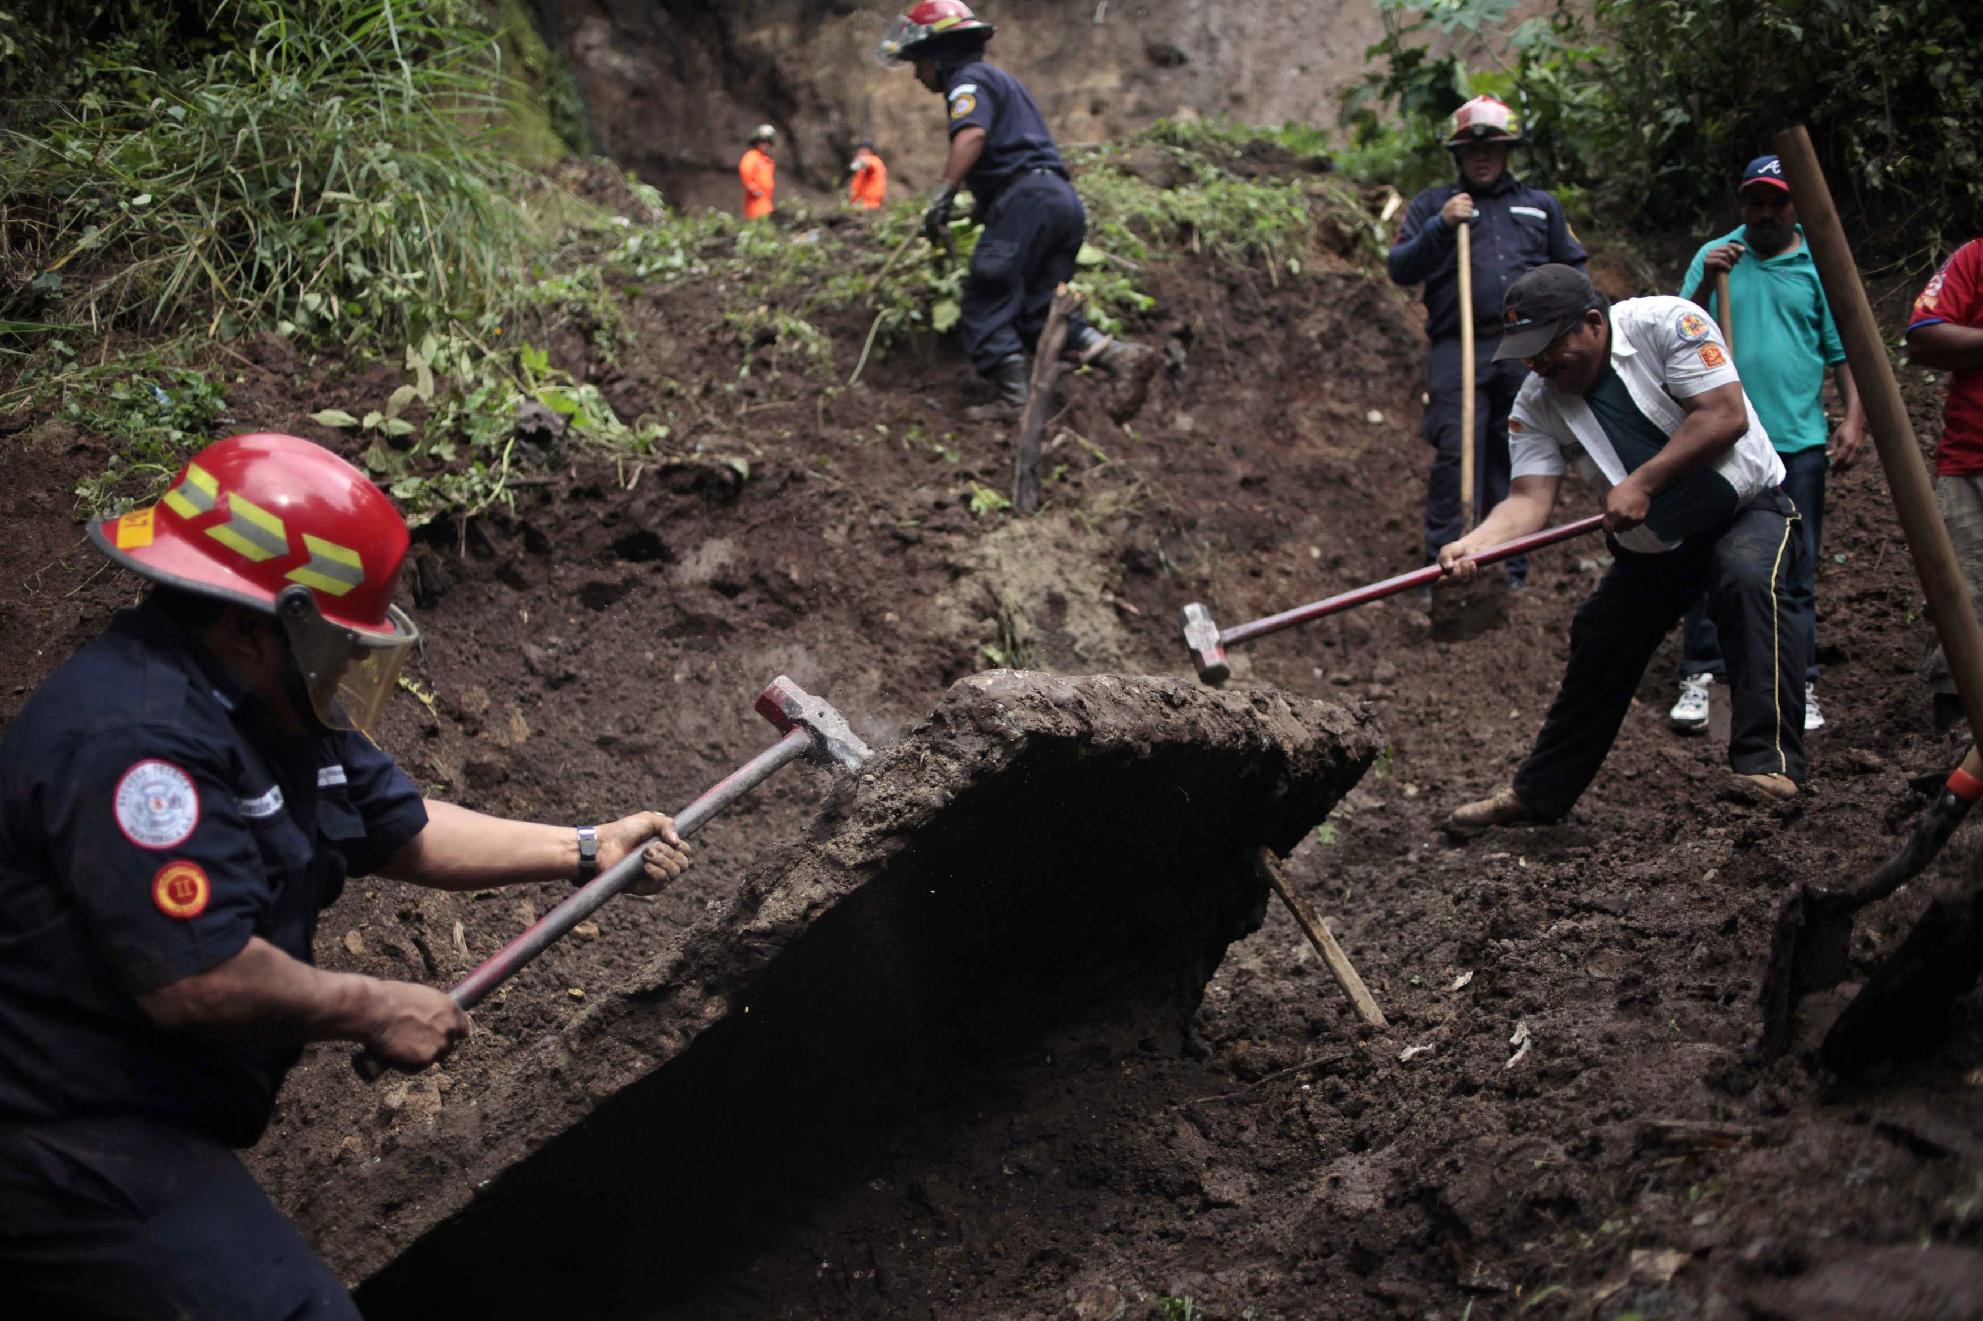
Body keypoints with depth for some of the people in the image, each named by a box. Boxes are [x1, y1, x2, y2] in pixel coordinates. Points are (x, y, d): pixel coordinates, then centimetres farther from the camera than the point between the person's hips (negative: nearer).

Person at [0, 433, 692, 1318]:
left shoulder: (268, 707, 7)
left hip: (145, 1123, 11)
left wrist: (586, 850, 16)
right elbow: (199, 980, -31)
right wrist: (374, 1011, -17)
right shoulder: (140, 739, -26)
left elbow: (402, 827, 17)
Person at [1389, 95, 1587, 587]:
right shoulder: (1432, 205, 15)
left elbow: (1574, 267, 28)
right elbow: (1399, 269, 3)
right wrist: (1440, 227, -10)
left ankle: (1511, 573, 10)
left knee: (1515, 461, 4)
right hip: (1458, 350, -3)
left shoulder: (1541, 206, 23)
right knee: (1455, 454, -15)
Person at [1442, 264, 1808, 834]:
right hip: (1651, 546, 5)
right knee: (1597, 655, 6)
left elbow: (1727, 416, -25)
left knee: (1748, 579, -35)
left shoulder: (1666, 323, -20)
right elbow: (1529, 499, -19)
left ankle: (1769, 763, -35)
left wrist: (1642, 482, -29)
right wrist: (1473, 544, -40)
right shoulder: (1536, 405, -8)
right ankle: (1537, 794, 23)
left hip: (1747, 510, -5)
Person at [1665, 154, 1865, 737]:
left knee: (1796, 570, 4)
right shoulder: (1714, 256, 7)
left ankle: (1800, 685, 11)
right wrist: (1706, 283, -14)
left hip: (1797, 441, 0)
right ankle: (1698, 676, 7)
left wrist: (1854, 418, -2)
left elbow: (1845, 350, 8)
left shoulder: (1820, 266, 7)